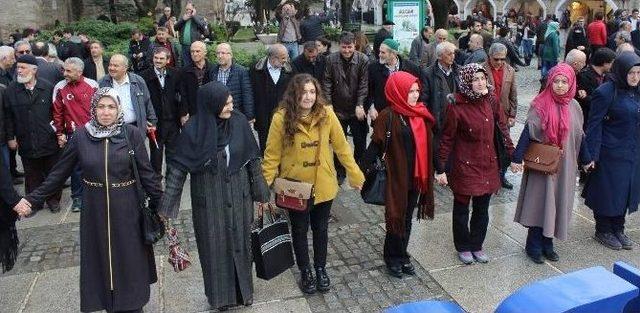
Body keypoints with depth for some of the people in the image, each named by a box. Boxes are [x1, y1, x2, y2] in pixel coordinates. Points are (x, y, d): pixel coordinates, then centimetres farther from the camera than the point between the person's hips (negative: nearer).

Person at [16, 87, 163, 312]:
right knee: (100, 256, 11)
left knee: (129, 256, 8)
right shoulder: (81, 136, -4)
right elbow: (60, 172, 2)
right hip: (95, 210, 1)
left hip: (126, 209, -1)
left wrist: (160, 203, -5)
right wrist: (33, 198, 0)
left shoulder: (131, 134, -8)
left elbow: (146, 172, -5)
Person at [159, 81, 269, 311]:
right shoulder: (193, 129, -16)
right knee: (214, 246, 13)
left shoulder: (239, 122, -9)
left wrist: (261, 193, 4)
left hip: (238, 197, 2)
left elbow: (253, 160, -1)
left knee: (240, 243, 15)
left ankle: (242, 289, 38)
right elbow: (178, 168, -10)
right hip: (209, 201, -2)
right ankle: (220, 294, 34)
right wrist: (167, 205, -9)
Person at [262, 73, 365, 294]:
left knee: (320, 228, 19)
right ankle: (305, 271, 39)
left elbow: (341, 146, -4)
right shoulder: (281, 118, -16)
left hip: (323, 185, 2)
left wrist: (355, 174, -3)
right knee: (299, 230, 16)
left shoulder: (326, 113, -11)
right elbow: (272, 154, -10)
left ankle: (321, 269, 42)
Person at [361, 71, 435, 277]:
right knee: (396, 218, 8)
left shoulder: (422, 114, 4)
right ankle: (393, 259, 27)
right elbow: (376, 145, -16)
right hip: (396, 177, -6)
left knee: (407, 219, 17)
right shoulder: (388, 116, -14)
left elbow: (428, 145, 10)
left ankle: (402, 256, 33)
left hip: (416, 177, 6)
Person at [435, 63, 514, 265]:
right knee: (462, 207, 12)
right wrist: (440, 169, -11)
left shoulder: (491, 101, -2)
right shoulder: (457, 106, -16)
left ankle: (477, 245, 33)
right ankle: (463, 247, 30)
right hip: (464, 165, -4)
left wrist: (513, 155, 7)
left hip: (488, 163, 4)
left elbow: (502, 128, 7)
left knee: (482, 209, 14)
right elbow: (447, 138, -12)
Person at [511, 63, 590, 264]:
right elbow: (528, 132, -13)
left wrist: (586, 159, 18)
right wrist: (516, 158, -18)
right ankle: (533, 246, 11)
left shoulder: (574, 107, 5)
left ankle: (547, 244, 22)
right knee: (538, 203, 0)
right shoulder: (540, 105, -9)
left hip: (565, 165, 5)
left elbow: (579, 136, 13)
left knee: (558, 203, 10)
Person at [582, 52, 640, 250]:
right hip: (610, 155, -7)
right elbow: (594, 124, -15)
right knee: (607, 193, 5)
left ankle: (618, 229, 32)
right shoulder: (606, 92, -15)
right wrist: (592, 154, -18)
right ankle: (603, 231, 22)